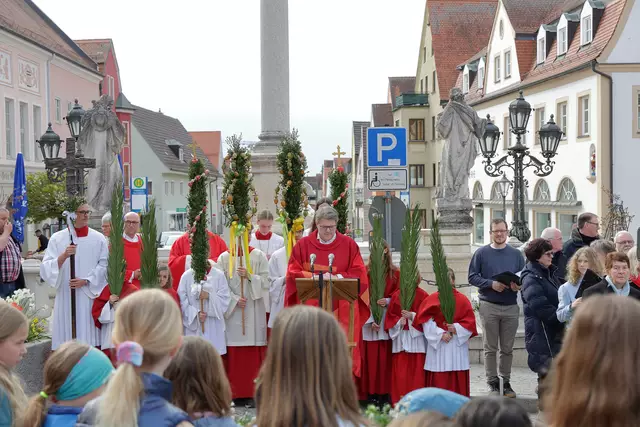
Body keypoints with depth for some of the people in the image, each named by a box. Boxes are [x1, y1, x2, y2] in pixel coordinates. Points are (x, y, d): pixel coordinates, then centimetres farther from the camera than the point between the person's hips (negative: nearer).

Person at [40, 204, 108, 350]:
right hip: (66, 296, 0)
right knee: (66, 343, -2)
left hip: (90, 295, 0)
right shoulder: (57, 238, 3)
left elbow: (104, 265, 1)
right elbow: (46, 268, -3)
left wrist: (86, 280, -11)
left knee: (89, 338, -2)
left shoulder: (99, 238, 6)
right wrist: (63, 256, -19)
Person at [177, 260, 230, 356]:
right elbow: (182, 301, -1)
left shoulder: (218, 275, 0)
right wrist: (196, 313, -12)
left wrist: (210, 296, -18)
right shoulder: (186, 276, 1)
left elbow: (225, 299, -2)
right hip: (193, 327, 0)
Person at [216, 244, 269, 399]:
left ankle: (255, 392, 4)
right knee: (233, 351, -1)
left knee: (254, 351, -2)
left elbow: (266, 281, -1)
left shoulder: (258, 256, 4)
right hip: (232, 310, 0)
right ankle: (234, 392, 5)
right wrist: (235, 299, -11)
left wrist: (249, 275, -16)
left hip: (254, 310, 0)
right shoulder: (224, 258, 4)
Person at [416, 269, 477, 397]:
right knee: (438, 380, -1)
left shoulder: (462, 300, 2)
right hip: (437, 345, 0)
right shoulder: (432, 299, 2)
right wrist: (440, 333, -15)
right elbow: (426, 321, -5)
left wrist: (457, 328, -16)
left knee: (458, 379, 1)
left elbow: (470, 321, -1)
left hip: (457, 346, 0)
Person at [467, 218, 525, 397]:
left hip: (511, 306, 2)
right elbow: (473, 277, -2)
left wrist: (519, 285, -13)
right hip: (489, 306, -2)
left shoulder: (516, 254, 9)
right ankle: (492, 382, 10)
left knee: (507, 348, 8)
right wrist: (491, 284, -16)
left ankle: (506, 381, 17)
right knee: (490, 348, 3)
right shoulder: (481, 253, 2)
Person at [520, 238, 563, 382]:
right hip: (540, 330, -9)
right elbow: (540, 306, -20)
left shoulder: (548, 273, 16)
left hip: (554, 329, 9)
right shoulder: (531, 278, -12)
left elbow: (557, 298, 22)